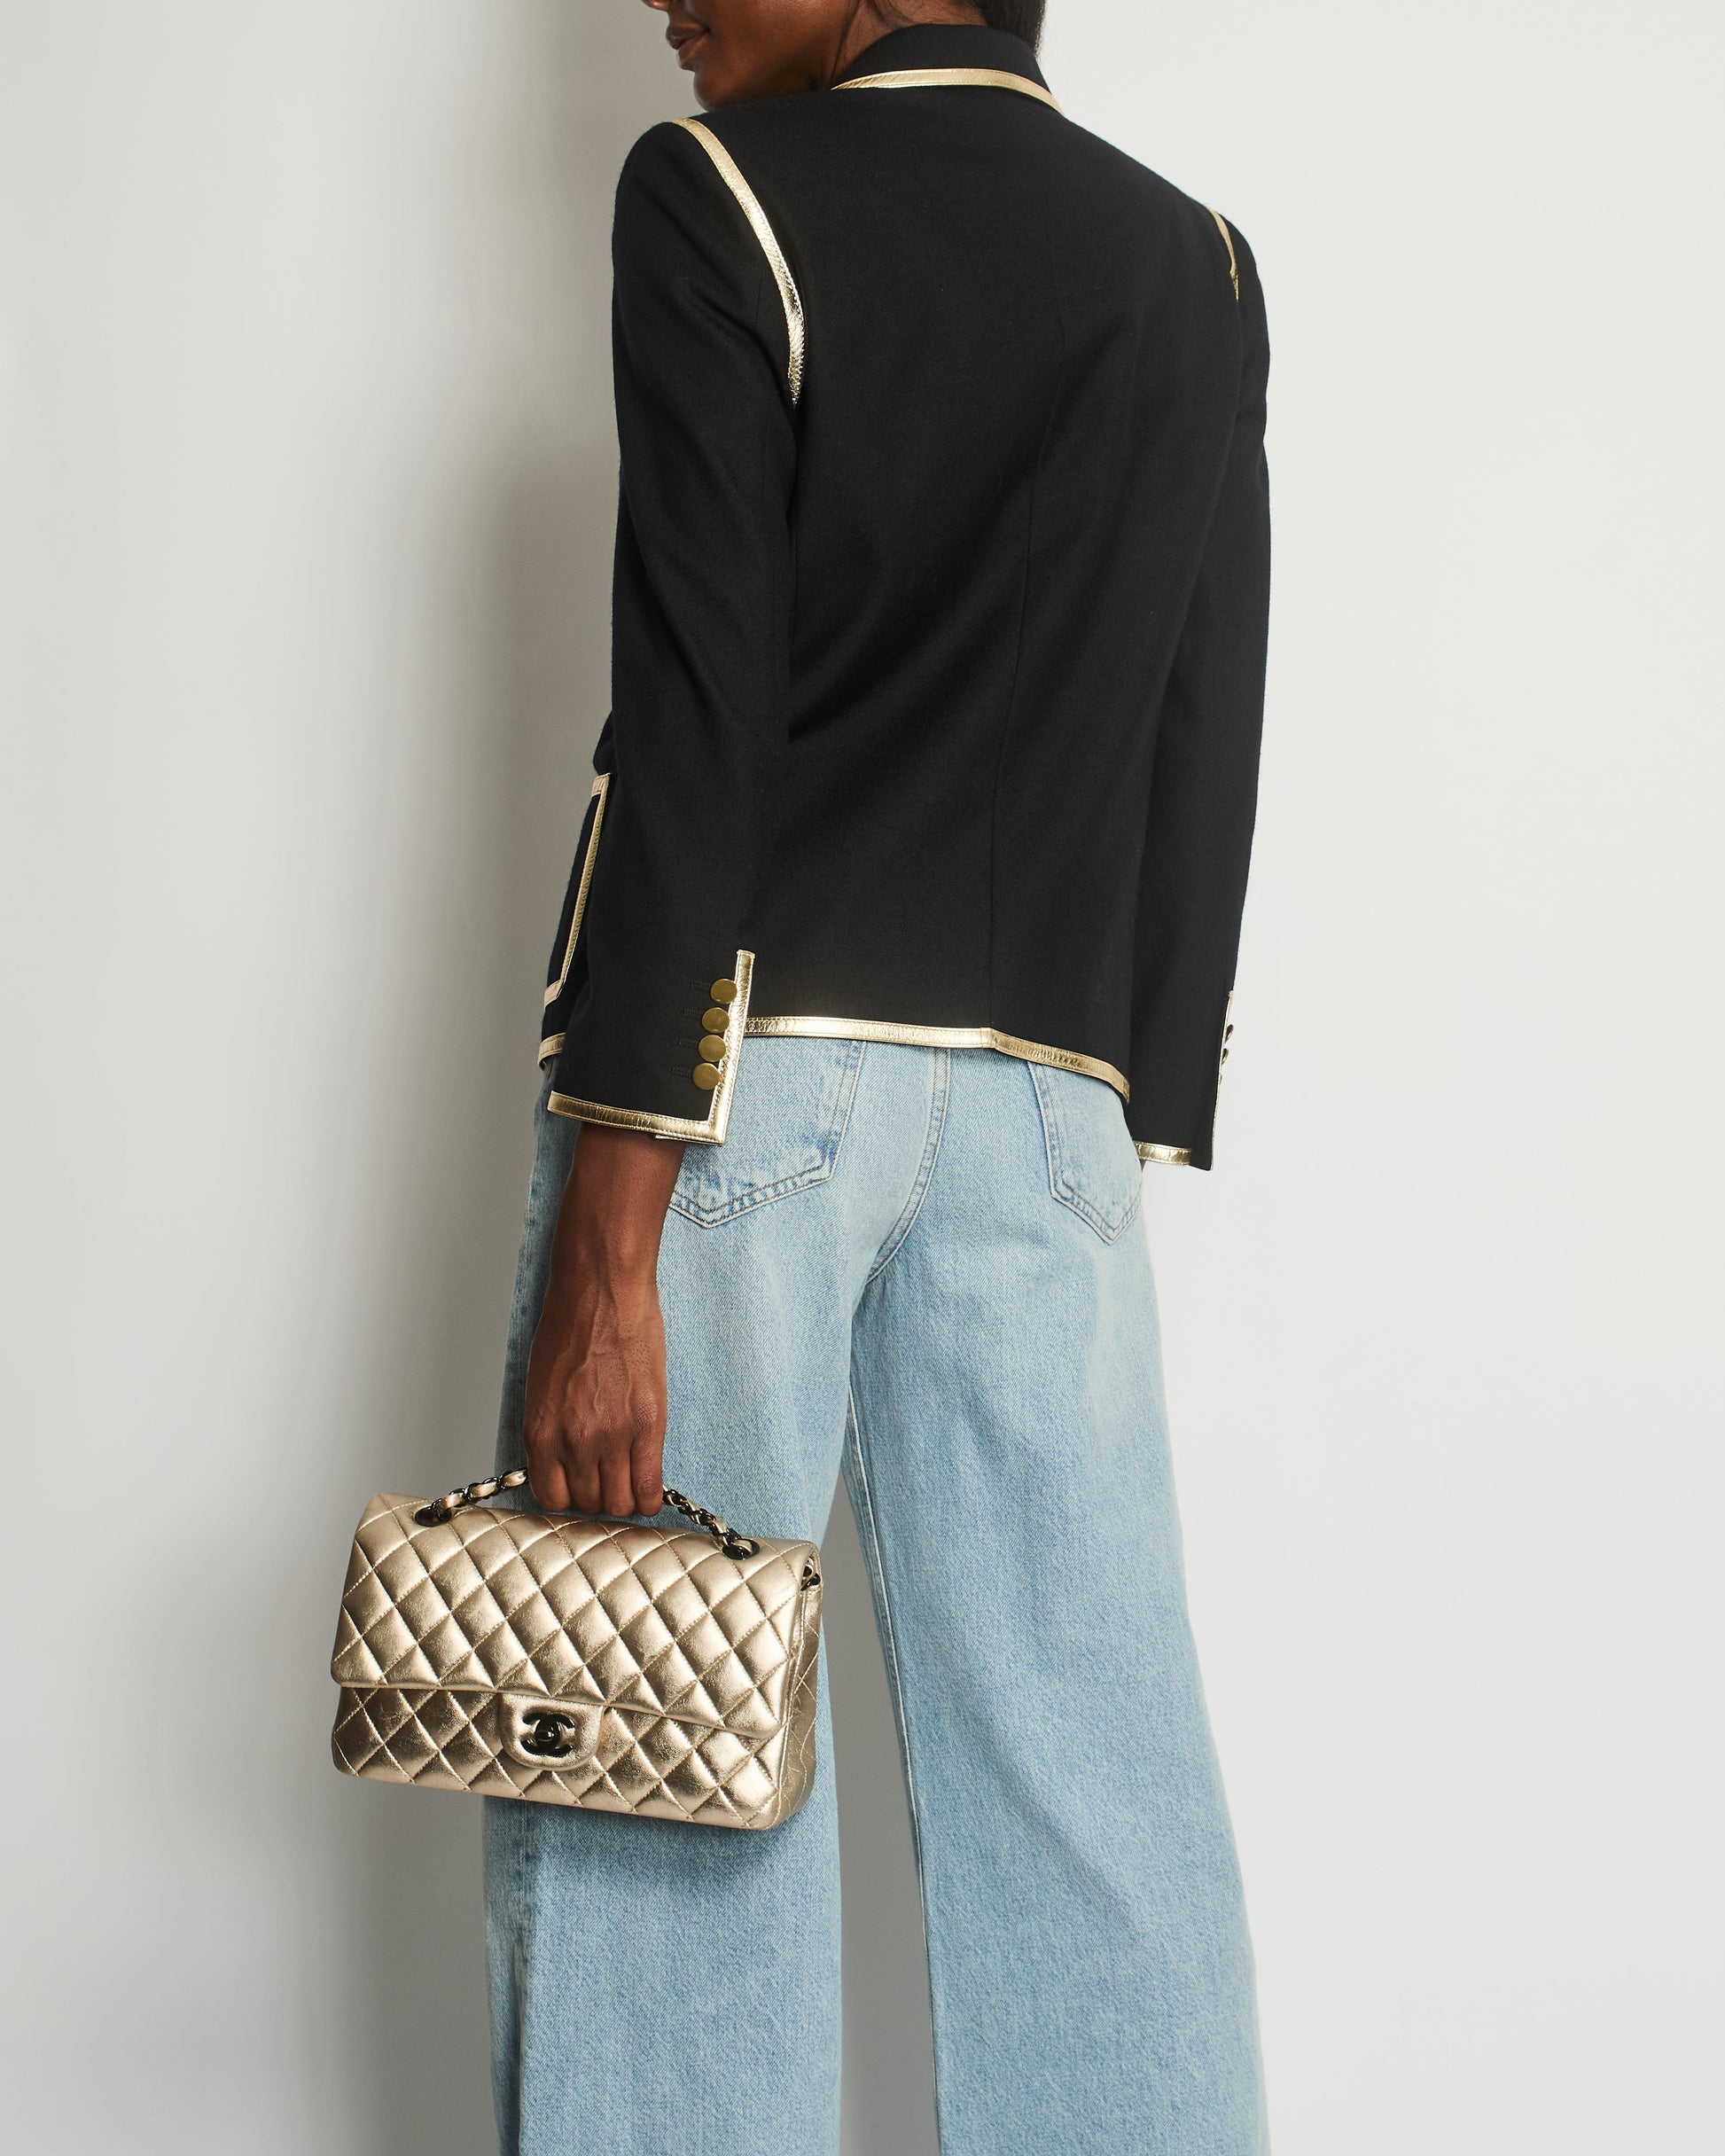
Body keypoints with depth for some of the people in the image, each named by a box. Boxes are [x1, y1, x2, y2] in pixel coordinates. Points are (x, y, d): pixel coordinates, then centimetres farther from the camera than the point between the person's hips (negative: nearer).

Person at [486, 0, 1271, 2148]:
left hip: (736, 1061, -5)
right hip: (1049, 1105, 5)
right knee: (1086, 1771, 6)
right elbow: (1205, 778, 12)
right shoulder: (1201, 265, 15)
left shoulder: (722, 198, 0)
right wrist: (1136, 1137, 16)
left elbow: (690, 727, -10)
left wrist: (605, 1243, -13)